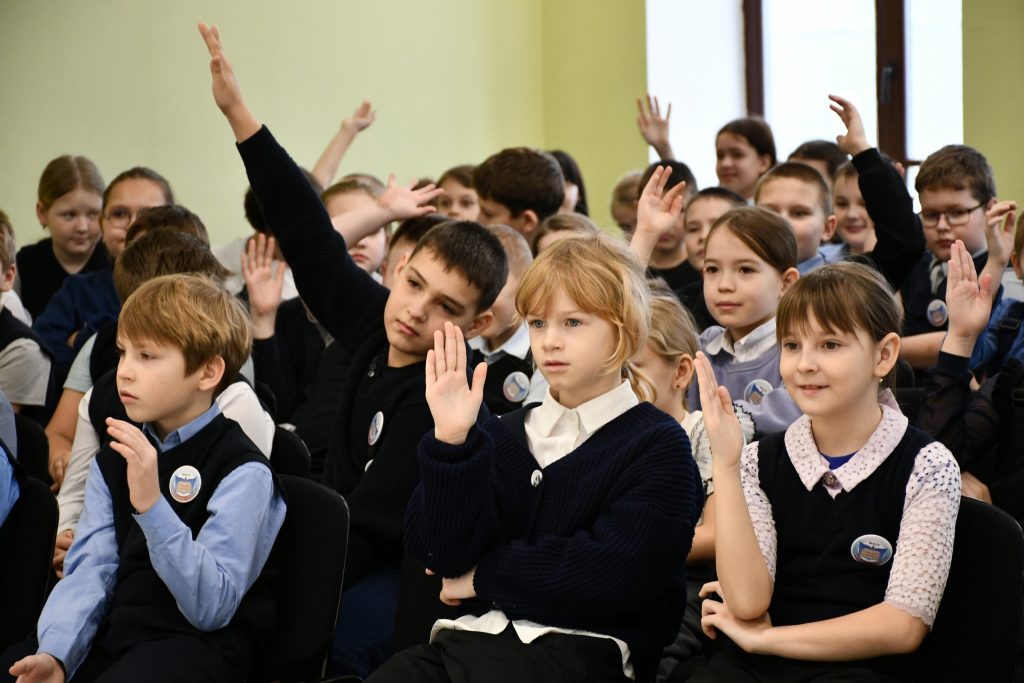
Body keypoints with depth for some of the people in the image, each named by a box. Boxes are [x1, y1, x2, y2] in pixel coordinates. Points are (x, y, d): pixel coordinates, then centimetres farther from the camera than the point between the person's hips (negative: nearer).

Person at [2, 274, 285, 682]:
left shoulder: (242, 471, -10)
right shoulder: (113, 459, 11)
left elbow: (212, 607, -18)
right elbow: (89, 571, 1)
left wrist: (150, 504, -29)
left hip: (196, 644, -6)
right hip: (112, 632, 6)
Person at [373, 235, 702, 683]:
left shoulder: (657, 446, 3)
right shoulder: (502, 435, 18)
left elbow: (617, 573, -11)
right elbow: (443, 553, 6)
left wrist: (487, 573, -2)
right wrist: (451, 442, -7)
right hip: (473, 633, 4)